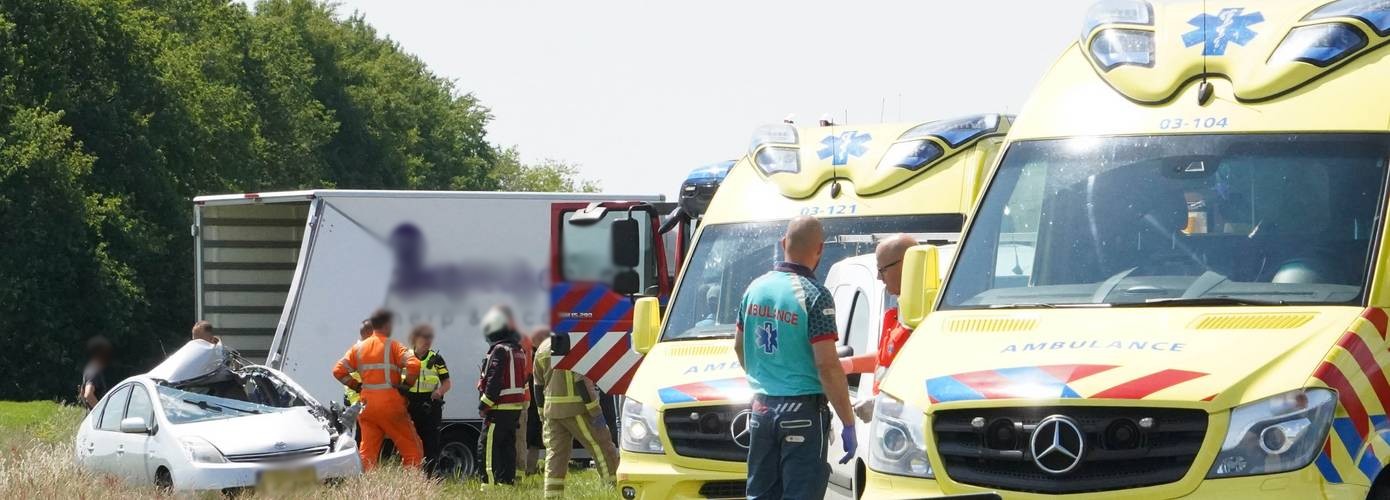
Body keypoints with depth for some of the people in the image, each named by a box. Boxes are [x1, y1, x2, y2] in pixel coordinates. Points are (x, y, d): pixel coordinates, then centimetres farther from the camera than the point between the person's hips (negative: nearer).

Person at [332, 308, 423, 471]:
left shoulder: (359, 347, 10)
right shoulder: (391, 346, -4)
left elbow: (338, 371, 7)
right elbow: (414, 365, -18)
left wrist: (357, 386, 13)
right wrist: (407, 385, -3)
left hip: (367, 403, 5)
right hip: (389, 402, -5)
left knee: (367, 450, 6)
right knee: (411, 446, 3)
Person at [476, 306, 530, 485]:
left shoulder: (499, 350, -15)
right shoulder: (518, 350, 15)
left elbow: (494, 381, -19)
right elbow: (524, 378, 19)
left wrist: (484, 404, -14)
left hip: (499, 409, -9)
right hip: (516, 407, 9)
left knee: (490, 445, -8)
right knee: (508, 445, 12)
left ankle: (493, 481, -13)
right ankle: (508, 478, 13)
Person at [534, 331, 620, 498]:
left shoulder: (542, 348, 12)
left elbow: (538, 386, 16)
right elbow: (582, 382, -18)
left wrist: (542, 417, 22)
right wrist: (596, 412, -15)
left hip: (552, 410, 7)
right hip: (576, 409, -7)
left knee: (555, 454, 7)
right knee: (601, 448, 1)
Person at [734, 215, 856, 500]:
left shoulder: (756, 288, 6)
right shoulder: (814, 296, -15)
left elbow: (739, 347, 19)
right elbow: (827, 366, -20)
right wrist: (848, 425, -15)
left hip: (762, 409, 7)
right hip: (802, 412, -6)